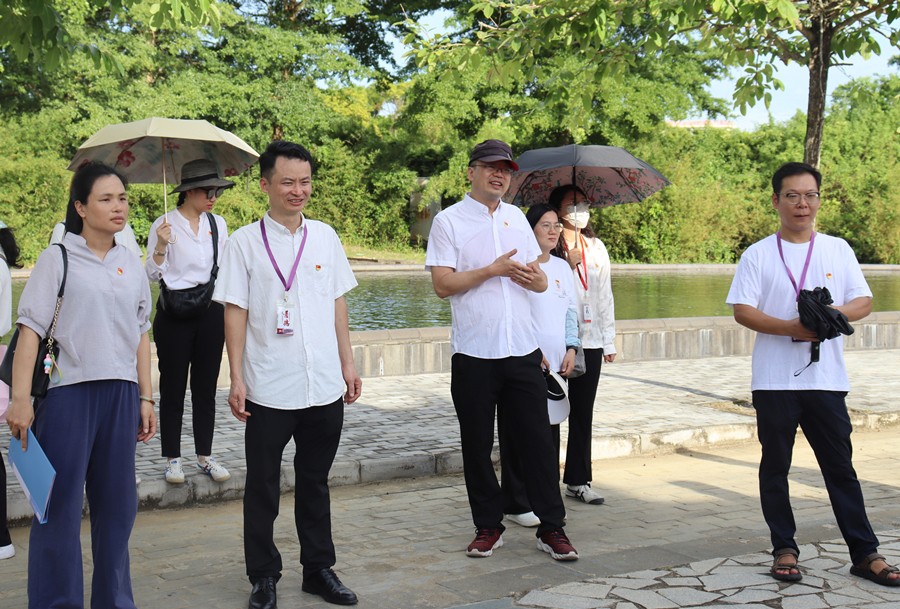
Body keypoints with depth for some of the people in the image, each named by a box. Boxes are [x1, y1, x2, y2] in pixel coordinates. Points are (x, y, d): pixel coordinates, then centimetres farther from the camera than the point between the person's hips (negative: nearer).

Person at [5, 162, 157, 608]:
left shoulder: (132, 265, 12)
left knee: (117, 505, 10)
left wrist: (145, 398, 11)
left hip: (120, 394, 5)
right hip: (67, 392, -4)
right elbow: (30, 329, -7)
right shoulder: (57, 259, -2)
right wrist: (20, 398, -14)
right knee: (60, 506, 0)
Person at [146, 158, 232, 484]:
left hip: (211, 311, 4)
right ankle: (172, 459, 12)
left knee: (206, 386, 9)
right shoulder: (164, 225, -4)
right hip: (174, 312, -4)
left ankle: (205, 455, 18)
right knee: (173, 387, 3)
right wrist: (160, 246, -21)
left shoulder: (218, 223, 8)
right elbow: (153, 274, -5)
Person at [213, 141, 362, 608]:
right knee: (263, 488, 8)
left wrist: (348, 363, 10)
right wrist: (236, 378, -8)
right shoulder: (245, 242, -3)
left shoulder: (325, 236, 7)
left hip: (325, 387, 3)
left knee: (315, 482, 15)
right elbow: (235, 312, -4)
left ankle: (319, 568, 28)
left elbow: (337, 304, 12)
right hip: (269, 390, -3)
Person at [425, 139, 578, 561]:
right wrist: (493, 270, -12)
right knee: (477, 446, 6)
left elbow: (540, 281, 17)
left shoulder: (516, 218, 14)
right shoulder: (449, 221, 0)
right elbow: (442, 284, -10)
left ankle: (551, 528, 13)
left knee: (538, 440, 4)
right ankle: (488, 527, 20)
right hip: (474, 353, -3)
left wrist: (534, 278, -6)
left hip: (522, 349, 3)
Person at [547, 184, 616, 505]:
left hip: (590, 340, 5)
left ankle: (579, 481, 18)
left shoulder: (596, 247, 14)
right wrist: (568, 265, -17)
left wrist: (609, 340, 13)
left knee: (583, 411, 10)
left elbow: (604, 295, 16)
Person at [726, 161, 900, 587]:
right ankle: (784, 549, 18)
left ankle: (865, 554, 11)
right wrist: (792, 327, -19)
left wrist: (836, 313, -16)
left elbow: (864, 302, 6)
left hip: (827, 378, 1)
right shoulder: (758, 254, 2)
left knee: (840, 467, 5)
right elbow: (742, 311, -5)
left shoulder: (838, 249, 8)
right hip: (774, 379, -1)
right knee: (775, 467, 7)